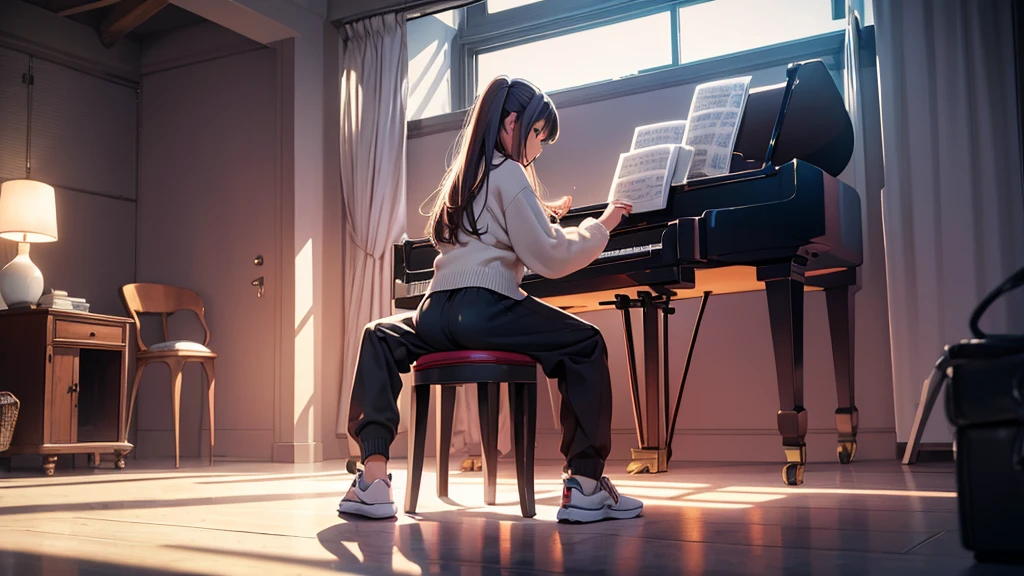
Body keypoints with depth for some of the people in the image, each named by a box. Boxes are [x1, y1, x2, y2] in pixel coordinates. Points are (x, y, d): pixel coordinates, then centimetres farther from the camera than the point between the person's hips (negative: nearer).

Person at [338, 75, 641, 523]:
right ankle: (585, 484, -5)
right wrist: (600, 227, 7)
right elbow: (547, 259, -5)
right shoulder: (509, 173, 0)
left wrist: (541, 214, 45)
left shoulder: (464, 174, 24)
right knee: (586, 344, 4)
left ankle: (373, 475, 13)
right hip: (485, 308, -7)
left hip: (437, 311, 7)